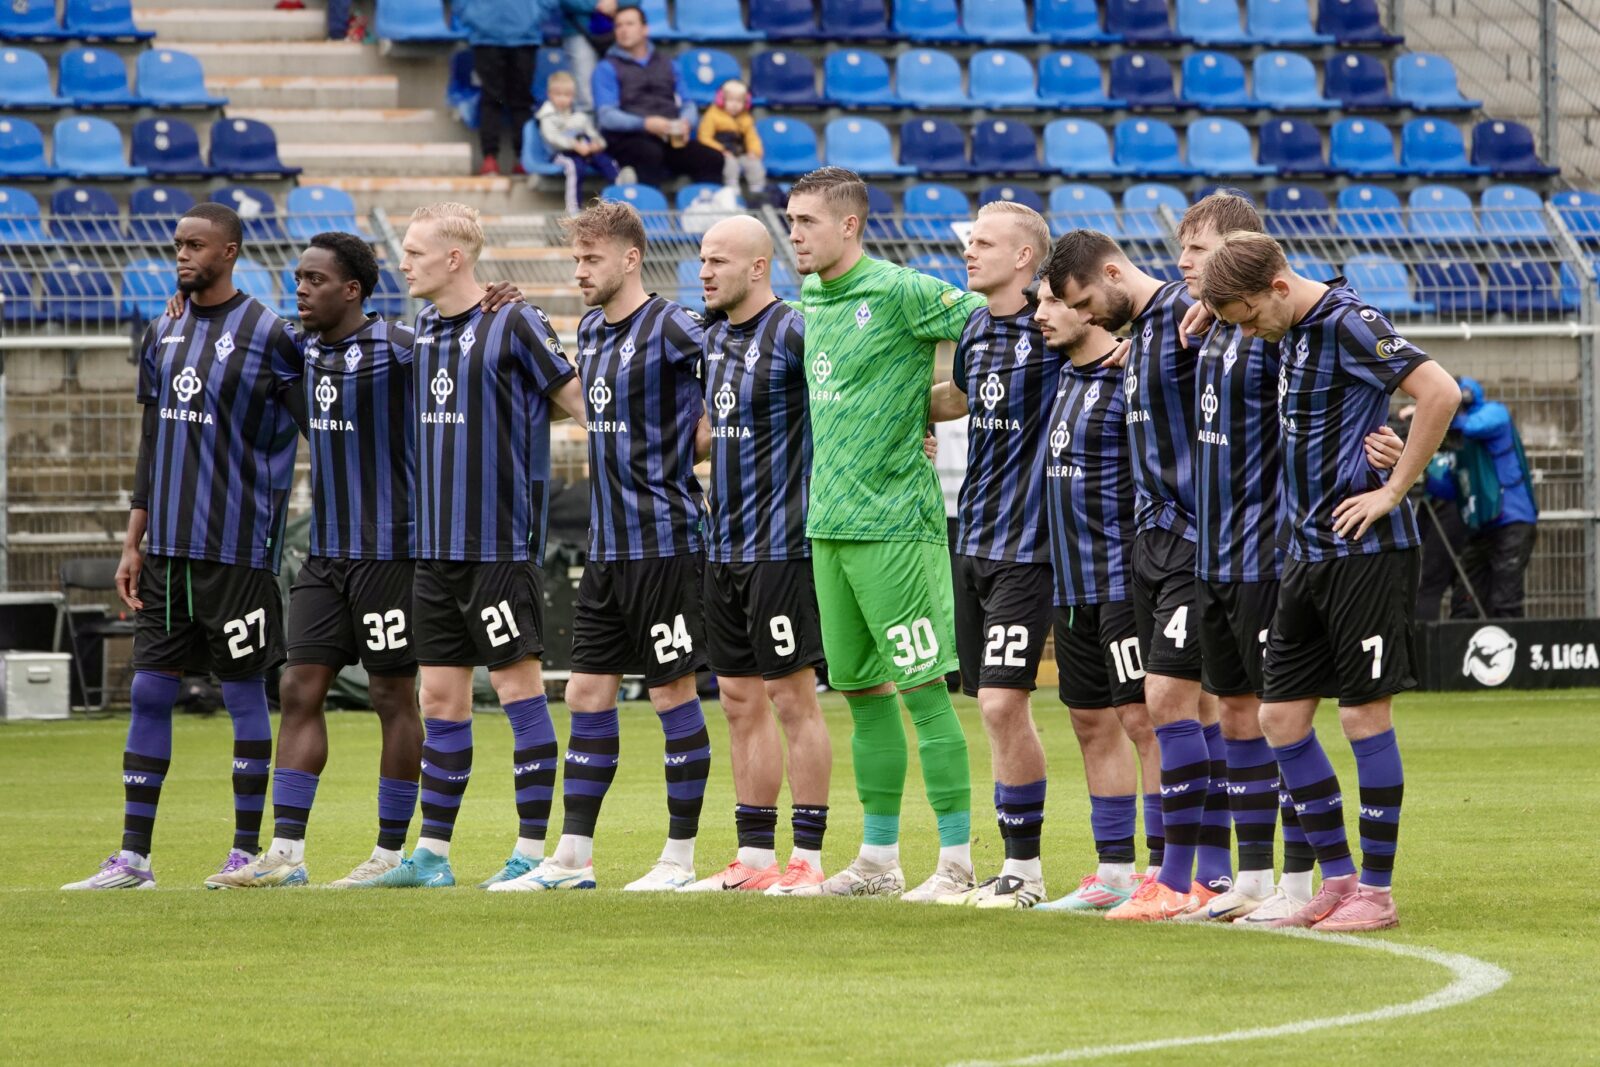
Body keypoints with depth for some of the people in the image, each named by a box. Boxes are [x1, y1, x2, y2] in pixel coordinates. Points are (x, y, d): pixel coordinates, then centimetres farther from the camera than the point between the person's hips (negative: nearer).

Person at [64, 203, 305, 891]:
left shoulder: (267, 336, -6)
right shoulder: (161, 336, 12)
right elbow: (152, 443, 16)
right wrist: (133, 542, 13)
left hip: (237, 549, -6)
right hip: (167, 548, 6)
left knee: (243, 692, 1)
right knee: (149, 691, 4)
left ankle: (248, 850, 8)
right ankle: (133, 856, 6)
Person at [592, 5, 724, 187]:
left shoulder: (666, 63, 23)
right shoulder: (607, 68, 9)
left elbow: (687, 104, 22)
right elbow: (606, 116, -3)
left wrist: (686, 122, -4)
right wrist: (645, 123, -20)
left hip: (671, 139, 4)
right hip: (629, 139, -4)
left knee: (713, 159, -24)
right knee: (651, 154, -40)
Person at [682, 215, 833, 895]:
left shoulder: (792, 331, -12)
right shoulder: (715, 337, 14)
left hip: (781, 544, -9)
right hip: (725, 546, 9)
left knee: (793, 697, -5)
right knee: (740, 701, 10)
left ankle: (807, 857, -2)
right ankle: (754, 856, 15)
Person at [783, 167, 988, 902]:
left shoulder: (899, 294, -10)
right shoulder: (808, 303, 13)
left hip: (892, 522, -8)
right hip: (828, 523, 8)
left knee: (922, 688, -6)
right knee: (860, 689, 12)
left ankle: (957, 860, -3)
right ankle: (878, 859, 19)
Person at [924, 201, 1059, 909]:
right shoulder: (975, 328, 13)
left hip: (1027, 544, -7)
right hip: (972, 542, 7)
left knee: (1002, 702, -12)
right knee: (995, 706, 8)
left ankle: (1024, 866, -2)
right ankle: (1013, 865, 15)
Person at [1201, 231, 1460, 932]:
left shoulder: (1349, 324, -15)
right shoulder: (1290, 329, 10)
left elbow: (1440, 393, -25)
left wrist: (1393, 492, -19)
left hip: (1365, 552, -9)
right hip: (1307, 553, 9)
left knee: (1365, 714, -4)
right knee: (1281, 717, 7)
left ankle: (1377, 891, 3)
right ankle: (1338, 879, 16)